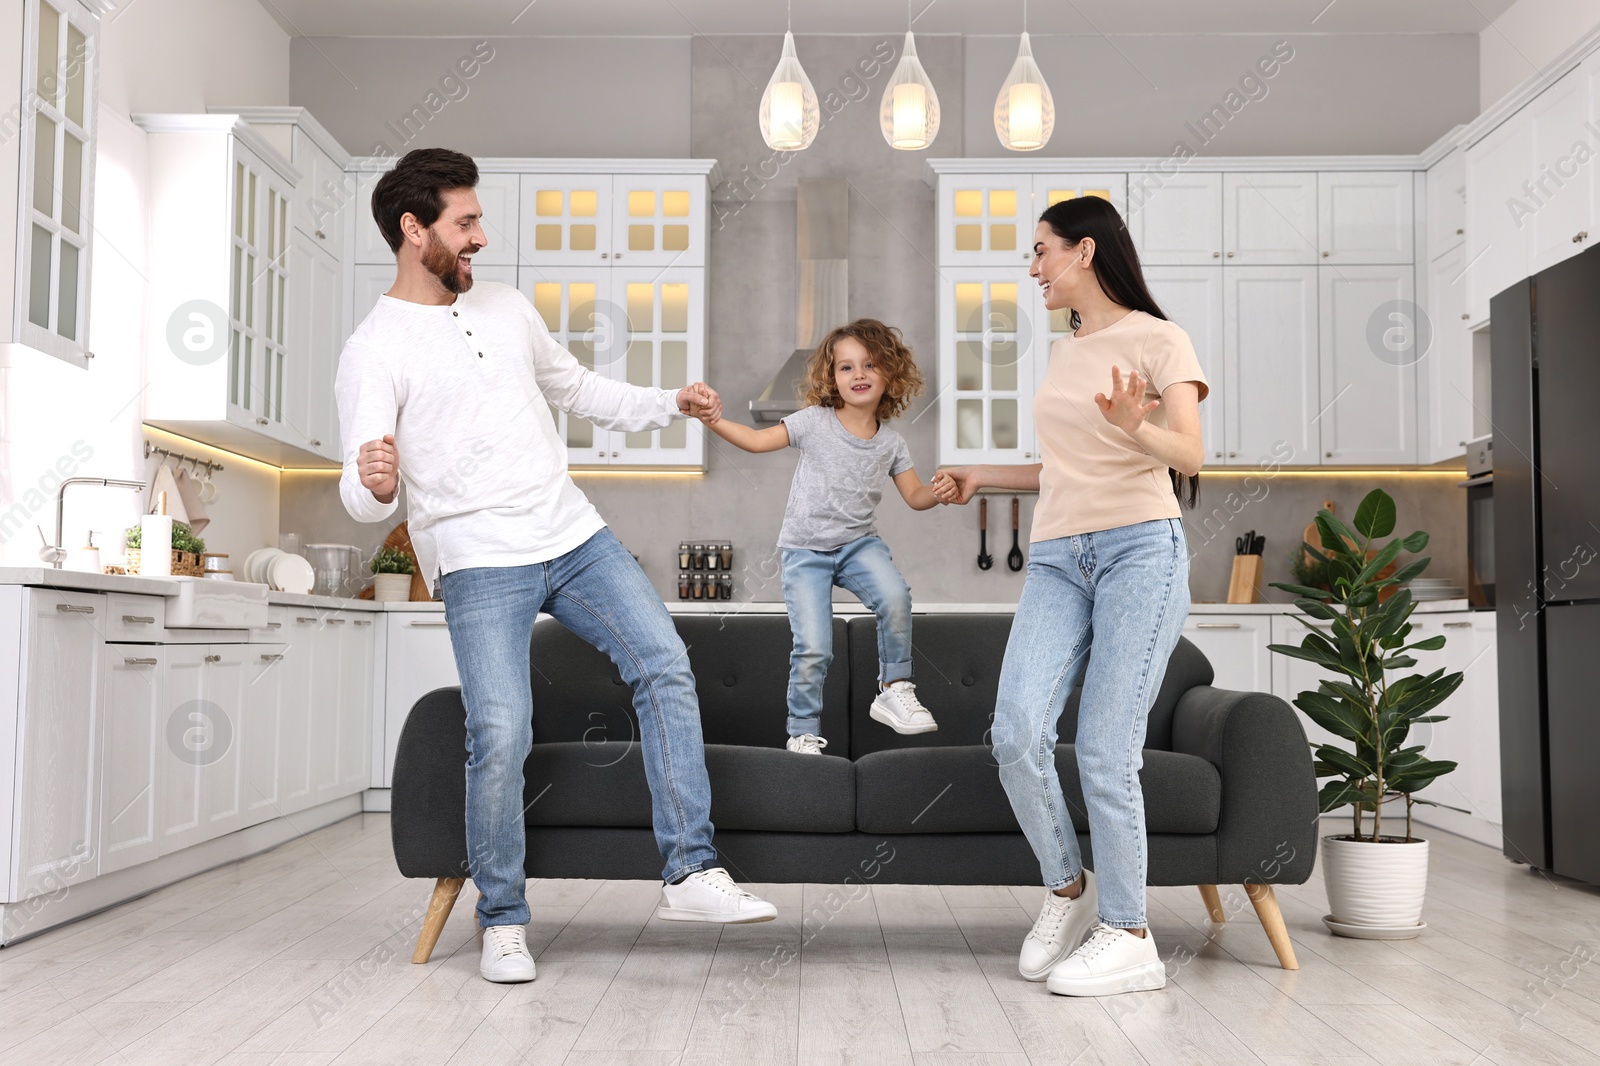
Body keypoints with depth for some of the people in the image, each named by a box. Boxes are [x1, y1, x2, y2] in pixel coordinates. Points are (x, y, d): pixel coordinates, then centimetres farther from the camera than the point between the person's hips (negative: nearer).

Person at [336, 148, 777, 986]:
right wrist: (374, 484, -38)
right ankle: (502, 923, 6)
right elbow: (361, 496, -14)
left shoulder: (505, 308, 13)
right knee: (501, 735, -15)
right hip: (479, 563, -6)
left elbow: (577, 389, 28)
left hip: (575, 536, 6)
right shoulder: (373, 351, -6)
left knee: (665, 666, -7)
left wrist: (670, 403, 19)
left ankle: (689, 874, -2)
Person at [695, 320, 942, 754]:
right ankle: (803, 733, 11)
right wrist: (712, 418, -23)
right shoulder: (815, 422, -6)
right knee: (813, 648, -11)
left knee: (895, 596, -29)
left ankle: (895, 689, -9)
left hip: (858, 542, 2)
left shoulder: (891, 443, 2)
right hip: (805, 550, -2)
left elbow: (915, 496, 4)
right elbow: (757, 440, -9)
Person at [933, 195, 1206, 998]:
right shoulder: (1063, 353, 23)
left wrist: (1136, 427, -29)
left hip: (1140, 550, -5)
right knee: (1016, 735, -12)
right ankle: (1067, 889, 10)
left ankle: (1128, 938, 4)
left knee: (1104, 754, -10)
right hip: (1056, 560, 6)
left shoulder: (1158, 340, 3)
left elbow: (1188, 456, -9)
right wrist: (979, 477, 33)